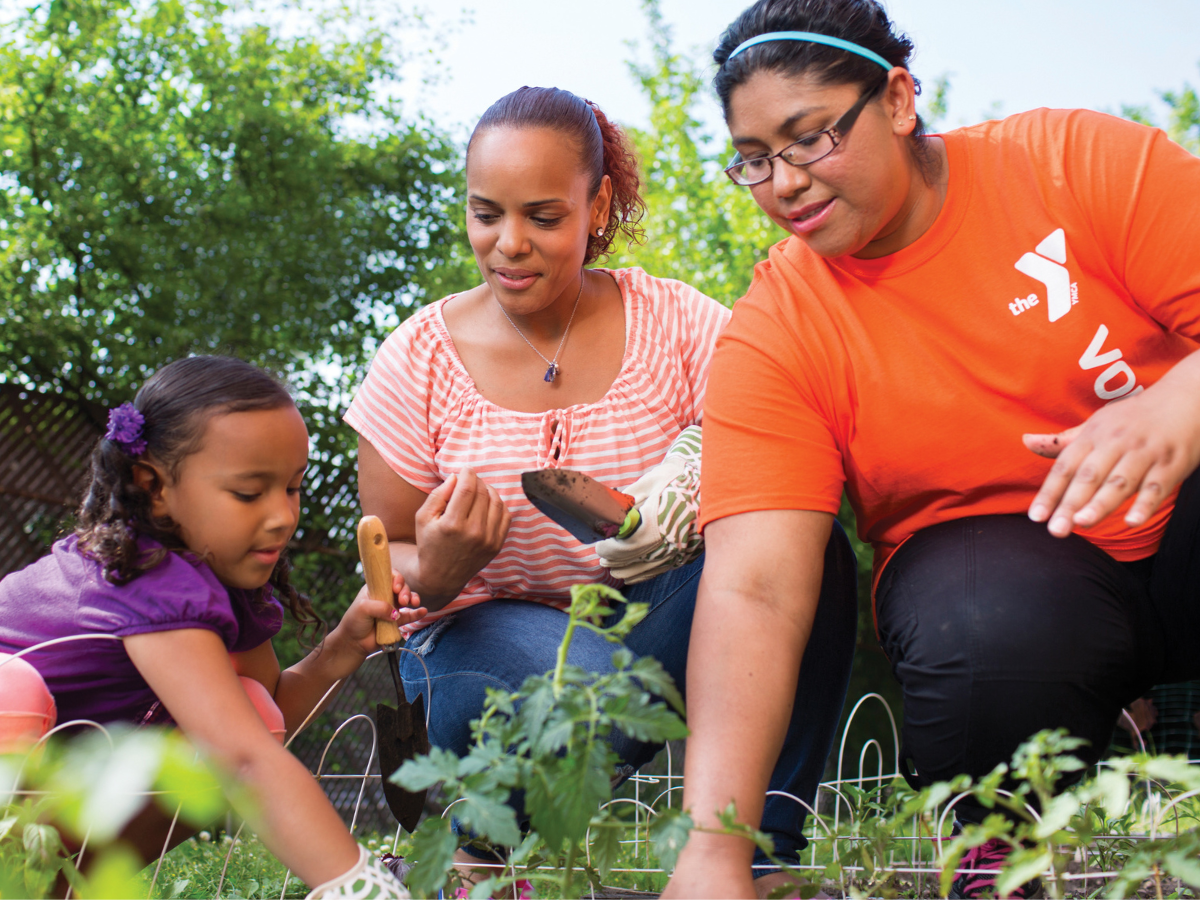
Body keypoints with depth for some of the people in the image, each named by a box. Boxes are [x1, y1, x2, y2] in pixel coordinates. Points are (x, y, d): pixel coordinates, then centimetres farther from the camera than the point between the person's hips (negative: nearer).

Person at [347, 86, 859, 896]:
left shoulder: (676, 323, -5)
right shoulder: (423, 358, -5)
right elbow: (386, 563, 0)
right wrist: (433, 575, -25)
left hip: (655, 618, 1)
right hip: (487, 628, -1)